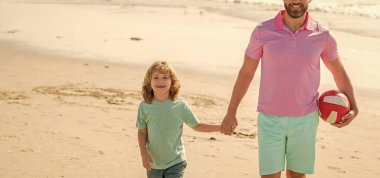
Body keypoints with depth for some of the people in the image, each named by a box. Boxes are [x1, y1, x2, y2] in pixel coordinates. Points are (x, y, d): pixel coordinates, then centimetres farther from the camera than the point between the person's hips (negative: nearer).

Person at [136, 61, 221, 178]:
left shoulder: (181, 105, -8)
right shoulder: (144, 106, -6)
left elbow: (196, 126, 2)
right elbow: (142, 132, 1)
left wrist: (220, 127, -6)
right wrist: (144, 154, -9)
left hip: (175, 163, -2)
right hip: (153, 163, 2)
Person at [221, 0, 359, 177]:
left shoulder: (322, 35, -5)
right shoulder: (262, 31, -8)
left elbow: (339, 72, 11)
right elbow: (246, 72, 2)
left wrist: (353, 108, 1)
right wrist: (231, 112, 5)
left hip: (304, 120, 1)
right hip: (270, 120, -1)